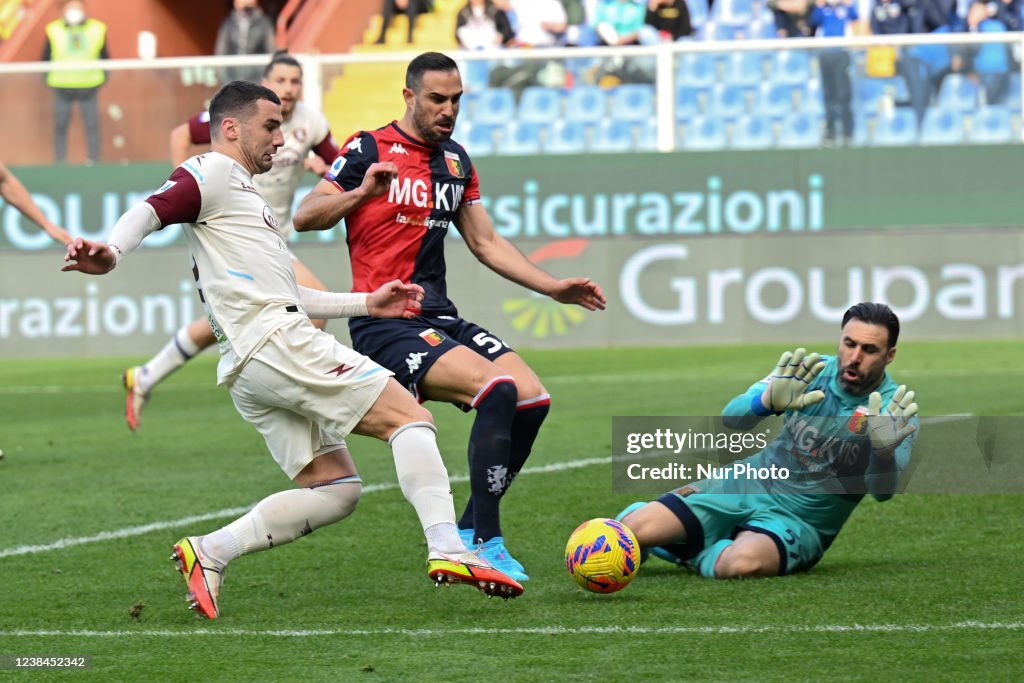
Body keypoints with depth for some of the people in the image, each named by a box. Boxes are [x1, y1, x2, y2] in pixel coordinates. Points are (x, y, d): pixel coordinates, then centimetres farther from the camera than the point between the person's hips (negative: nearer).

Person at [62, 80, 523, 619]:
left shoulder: (242, 192, 31)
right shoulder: (213, 174, 1)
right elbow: (153, 209, -17)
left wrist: (366, 304, 31)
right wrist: (111, 253, -39)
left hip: (251, 372, 10)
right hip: (276, 344, -10)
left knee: (334, 489, 5)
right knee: (409, 417, -11)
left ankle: (210, 552, -4)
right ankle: (447, 549, -25)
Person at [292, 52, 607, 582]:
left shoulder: (456, 161, 17)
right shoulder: (368, 150, -4)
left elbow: (486, 243, 23)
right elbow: (305, 216, -11)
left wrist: (554, 288, 15)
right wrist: (362, 192, -29)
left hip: (440, 319, 8)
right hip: (385, 325, -7)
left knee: (532, 398, -9)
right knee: (497, 389, -27)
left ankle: (467, 533, 4)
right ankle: (486, 543, -22)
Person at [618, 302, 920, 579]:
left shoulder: (895, 409, -13)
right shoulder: (809, 371, -5)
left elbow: (882, 491, -26)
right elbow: (732, 418, -15)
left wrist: (885, 452, -49)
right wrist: (767, 401, -38)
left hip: (800, 521, -2)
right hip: (748, 487, 2)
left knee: (743, 563, -37)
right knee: (634, 530, -17)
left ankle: (692, 554, -4)